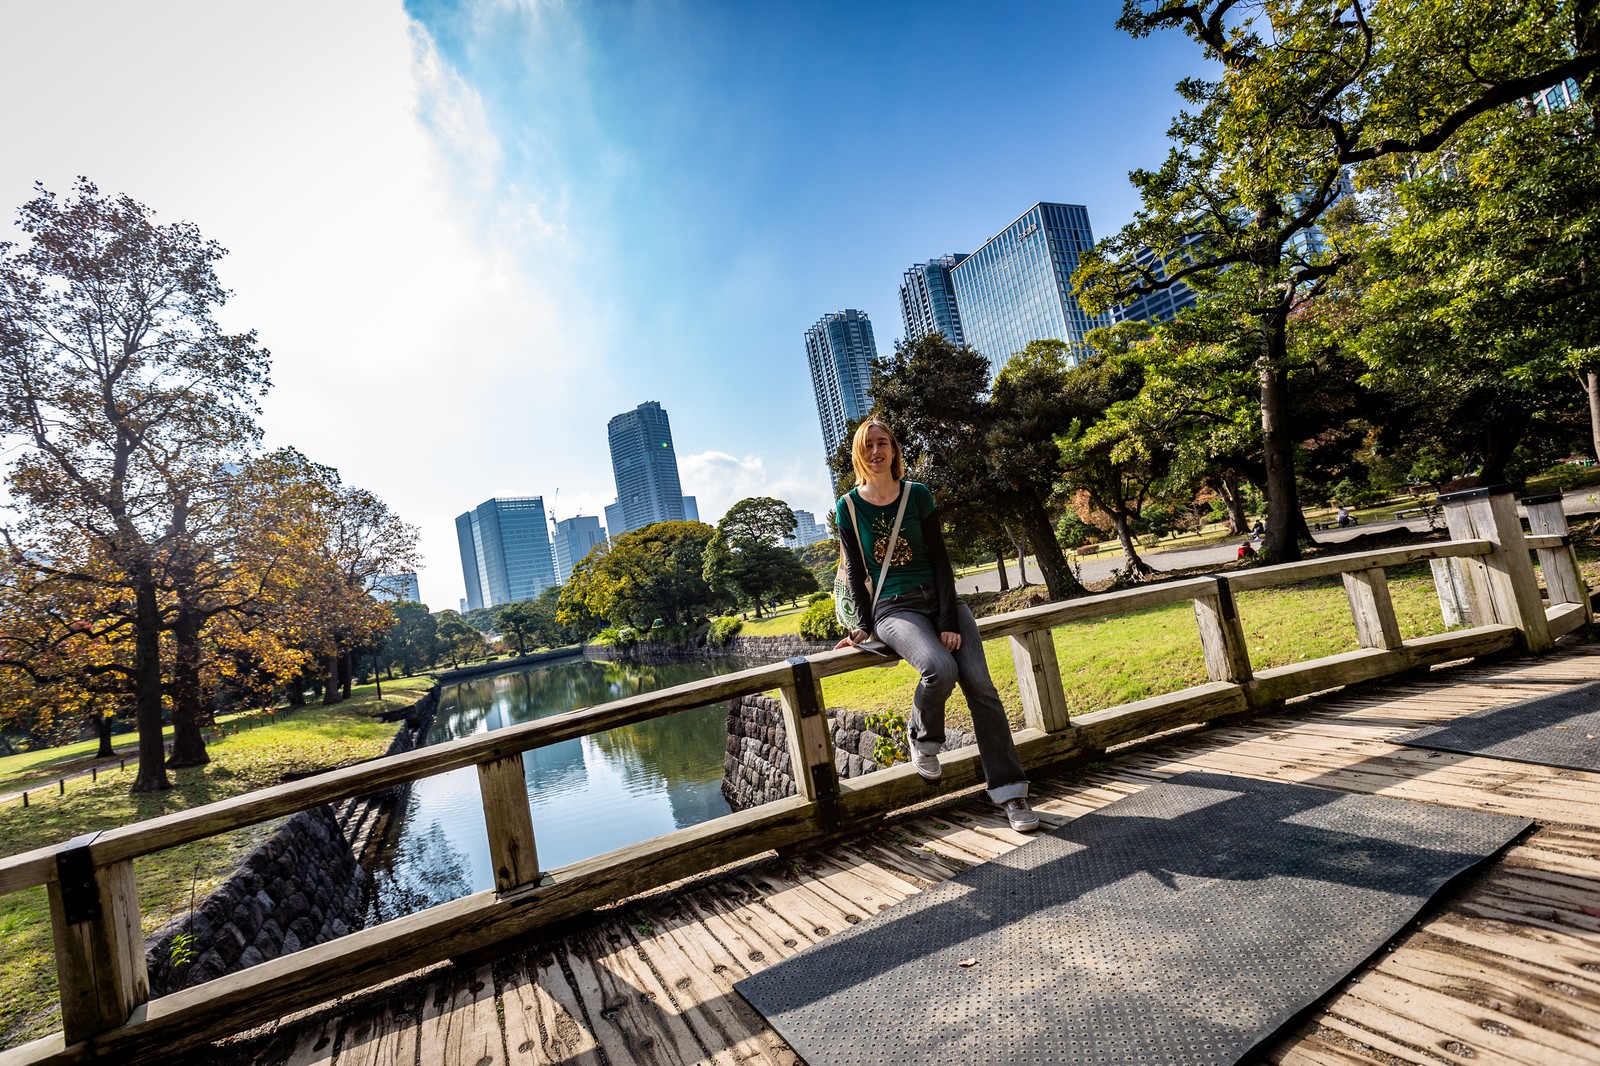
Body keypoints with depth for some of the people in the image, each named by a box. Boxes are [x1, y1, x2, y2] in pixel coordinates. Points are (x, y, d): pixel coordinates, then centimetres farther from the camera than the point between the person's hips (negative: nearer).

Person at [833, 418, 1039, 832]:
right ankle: (921, 737, 0)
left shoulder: (918, 495, 2)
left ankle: (1011, 792, -6)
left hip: (941, 597, 2)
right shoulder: (848, 507, 1)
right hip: (894, 608, -2)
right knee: (940, 668, -31)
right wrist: (864, 625, -4)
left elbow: (940, 560, -2)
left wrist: (950, 620, -11)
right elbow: (856, 573, 5)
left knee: (980, 685, -15)